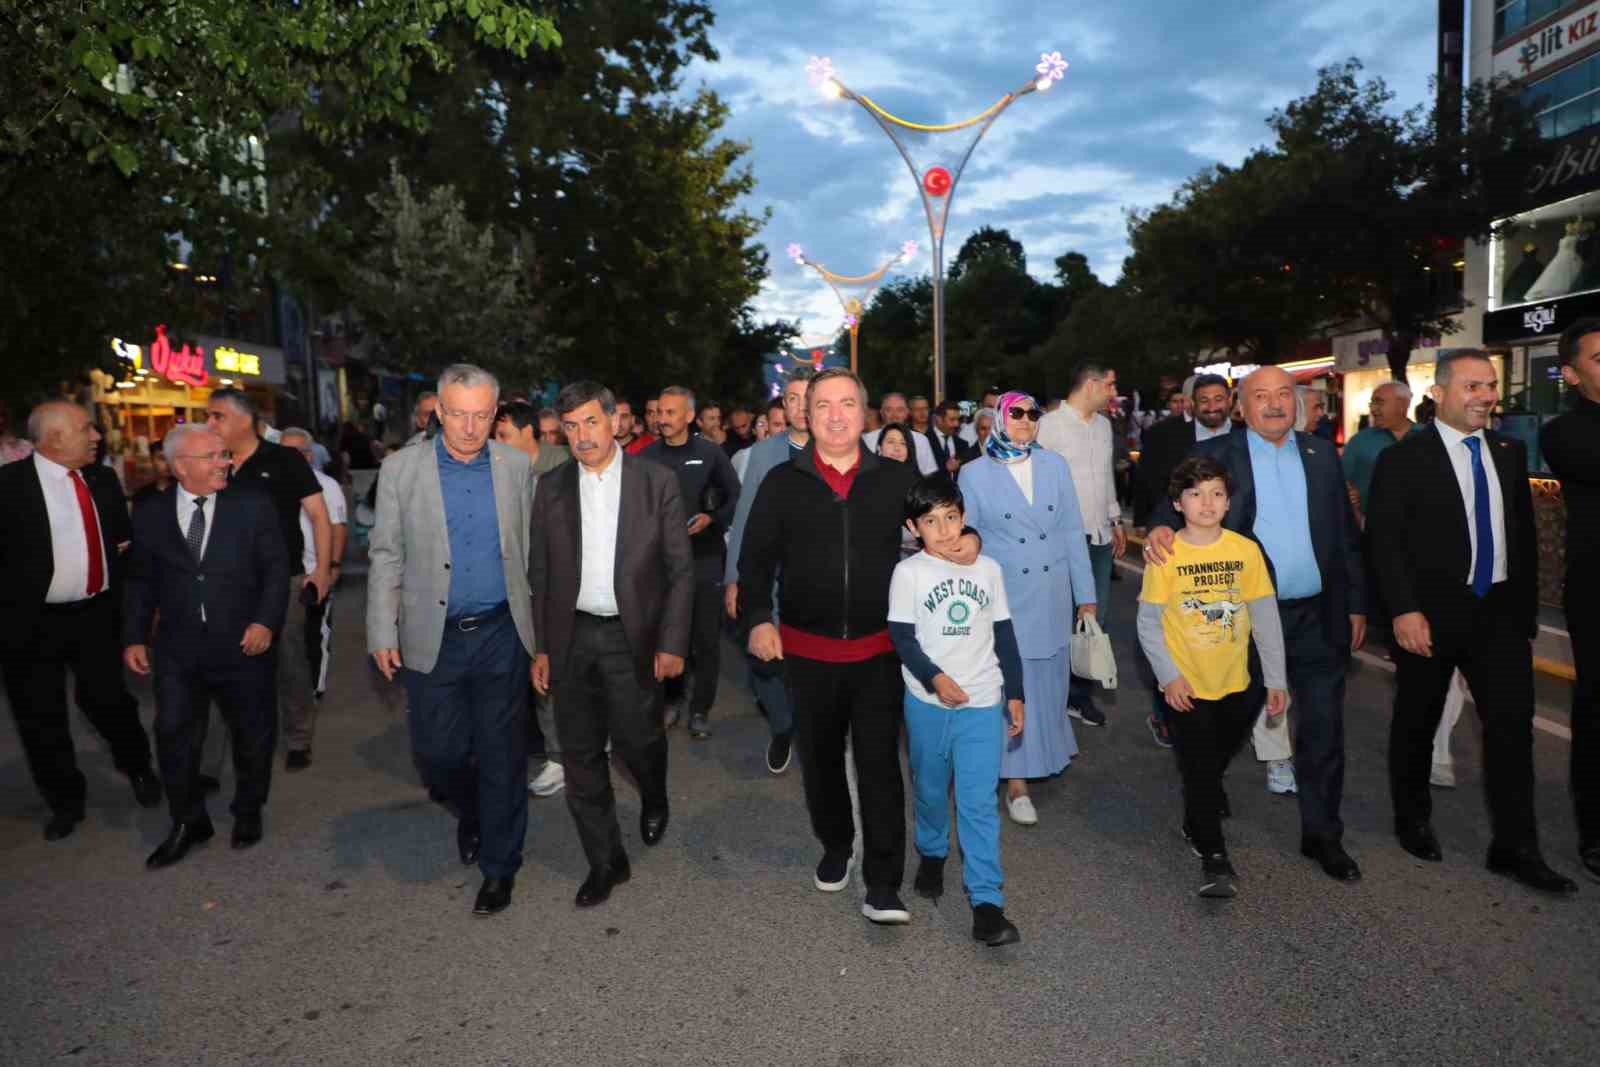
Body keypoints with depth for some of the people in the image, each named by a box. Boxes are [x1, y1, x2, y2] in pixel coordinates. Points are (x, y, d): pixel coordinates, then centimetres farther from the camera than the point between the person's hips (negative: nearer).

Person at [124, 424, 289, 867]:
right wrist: (134, 637, 4)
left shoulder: (253, 503, -4)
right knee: (174, 736, 3)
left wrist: (265, 621, -14)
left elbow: (277, 567, -4)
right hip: (178, 649, 1)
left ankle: (248, 813, 34)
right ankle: (188, 823, 23)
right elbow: (140, 580, 9)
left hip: (245, 645, -1)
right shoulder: (151, 512, 2)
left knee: (252, 735, 12)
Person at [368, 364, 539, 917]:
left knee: (502, 754, 6)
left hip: (501, 634, 0)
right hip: (431, 637, 0)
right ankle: (470, 813, 40)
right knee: (437, 752, 6)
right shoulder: (401, 468, -1)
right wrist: (382, 632, -3)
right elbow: (386, 555, 2)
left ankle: (499, 865, 24)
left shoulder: (517, 467, 1)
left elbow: (529, 551, 6)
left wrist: (541, 626, 5)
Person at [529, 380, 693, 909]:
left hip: (633, 637, -3)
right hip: (572, 637, 3)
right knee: (581, 756, 7)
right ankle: (605, 862, 25)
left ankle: (654, 800, 38)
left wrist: (672, 642, -8)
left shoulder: (656, 480, -3)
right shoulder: (552, 488, 4)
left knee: (637, 740, 1)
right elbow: (539, 572, 8)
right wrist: (540, 646, 4)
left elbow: (680, 567, -3)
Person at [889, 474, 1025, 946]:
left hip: (982, 704, 1)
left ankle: (987, 904, 2)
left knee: (979, 803, -3)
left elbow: (1004, 635, 9)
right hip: (927, 703, 0)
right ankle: (932, 853, 44)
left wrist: (1014, 693, 9)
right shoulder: (908, 573, -5)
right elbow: (901, 637, -9)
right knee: (930, 791, 17)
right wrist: (934, 678, -21)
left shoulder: (987, 569, 3)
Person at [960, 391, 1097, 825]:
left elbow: (1072, 532, 4)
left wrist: (1085, 593, 4)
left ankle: (1050, 748, 40)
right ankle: (1017, 782, 11)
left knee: (1049, 680, 16)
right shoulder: (974, 474, -5)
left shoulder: (1055, 465, 3)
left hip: (1053, 597, 3)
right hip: (1004, 599, -3)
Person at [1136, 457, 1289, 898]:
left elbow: (1265, 618, -2)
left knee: (1217, 759, 21)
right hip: (1188, 686, -3)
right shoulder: (1166, 555, -13)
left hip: (1236, 681, 3)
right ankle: (1214, 858, 13)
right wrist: (1169, 675, -16)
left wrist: (1277, 679, -1)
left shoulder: (1246, 550, -7)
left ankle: (1197, 820, 48)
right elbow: (1148, 623, -8)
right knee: (1200, 767, 1)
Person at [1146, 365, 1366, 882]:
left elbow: (1345, 532, 11)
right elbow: (1176, 503, -8)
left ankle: (1322, 834, 23)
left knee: (1323, 728, 8)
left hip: (1318, 615, 3)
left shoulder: (1321, 454, 8)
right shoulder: (1214, 455, -2)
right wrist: (1160, 527, -32)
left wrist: (1356, 603, 9)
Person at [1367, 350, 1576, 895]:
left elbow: (1525, 533, 13)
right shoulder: (1403, 459, -8)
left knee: (1512, 722, 0)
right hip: (1431, 614, -4)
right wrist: (1404, 610, -20)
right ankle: (1413, 820, 30)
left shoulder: (1511, 453, 8)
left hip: (1499, 611, 4)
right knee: (1417, 721, 10)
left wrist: (1527, 605, 11)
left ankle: (1515, 847, 11)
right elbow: (1384, 540, -13)